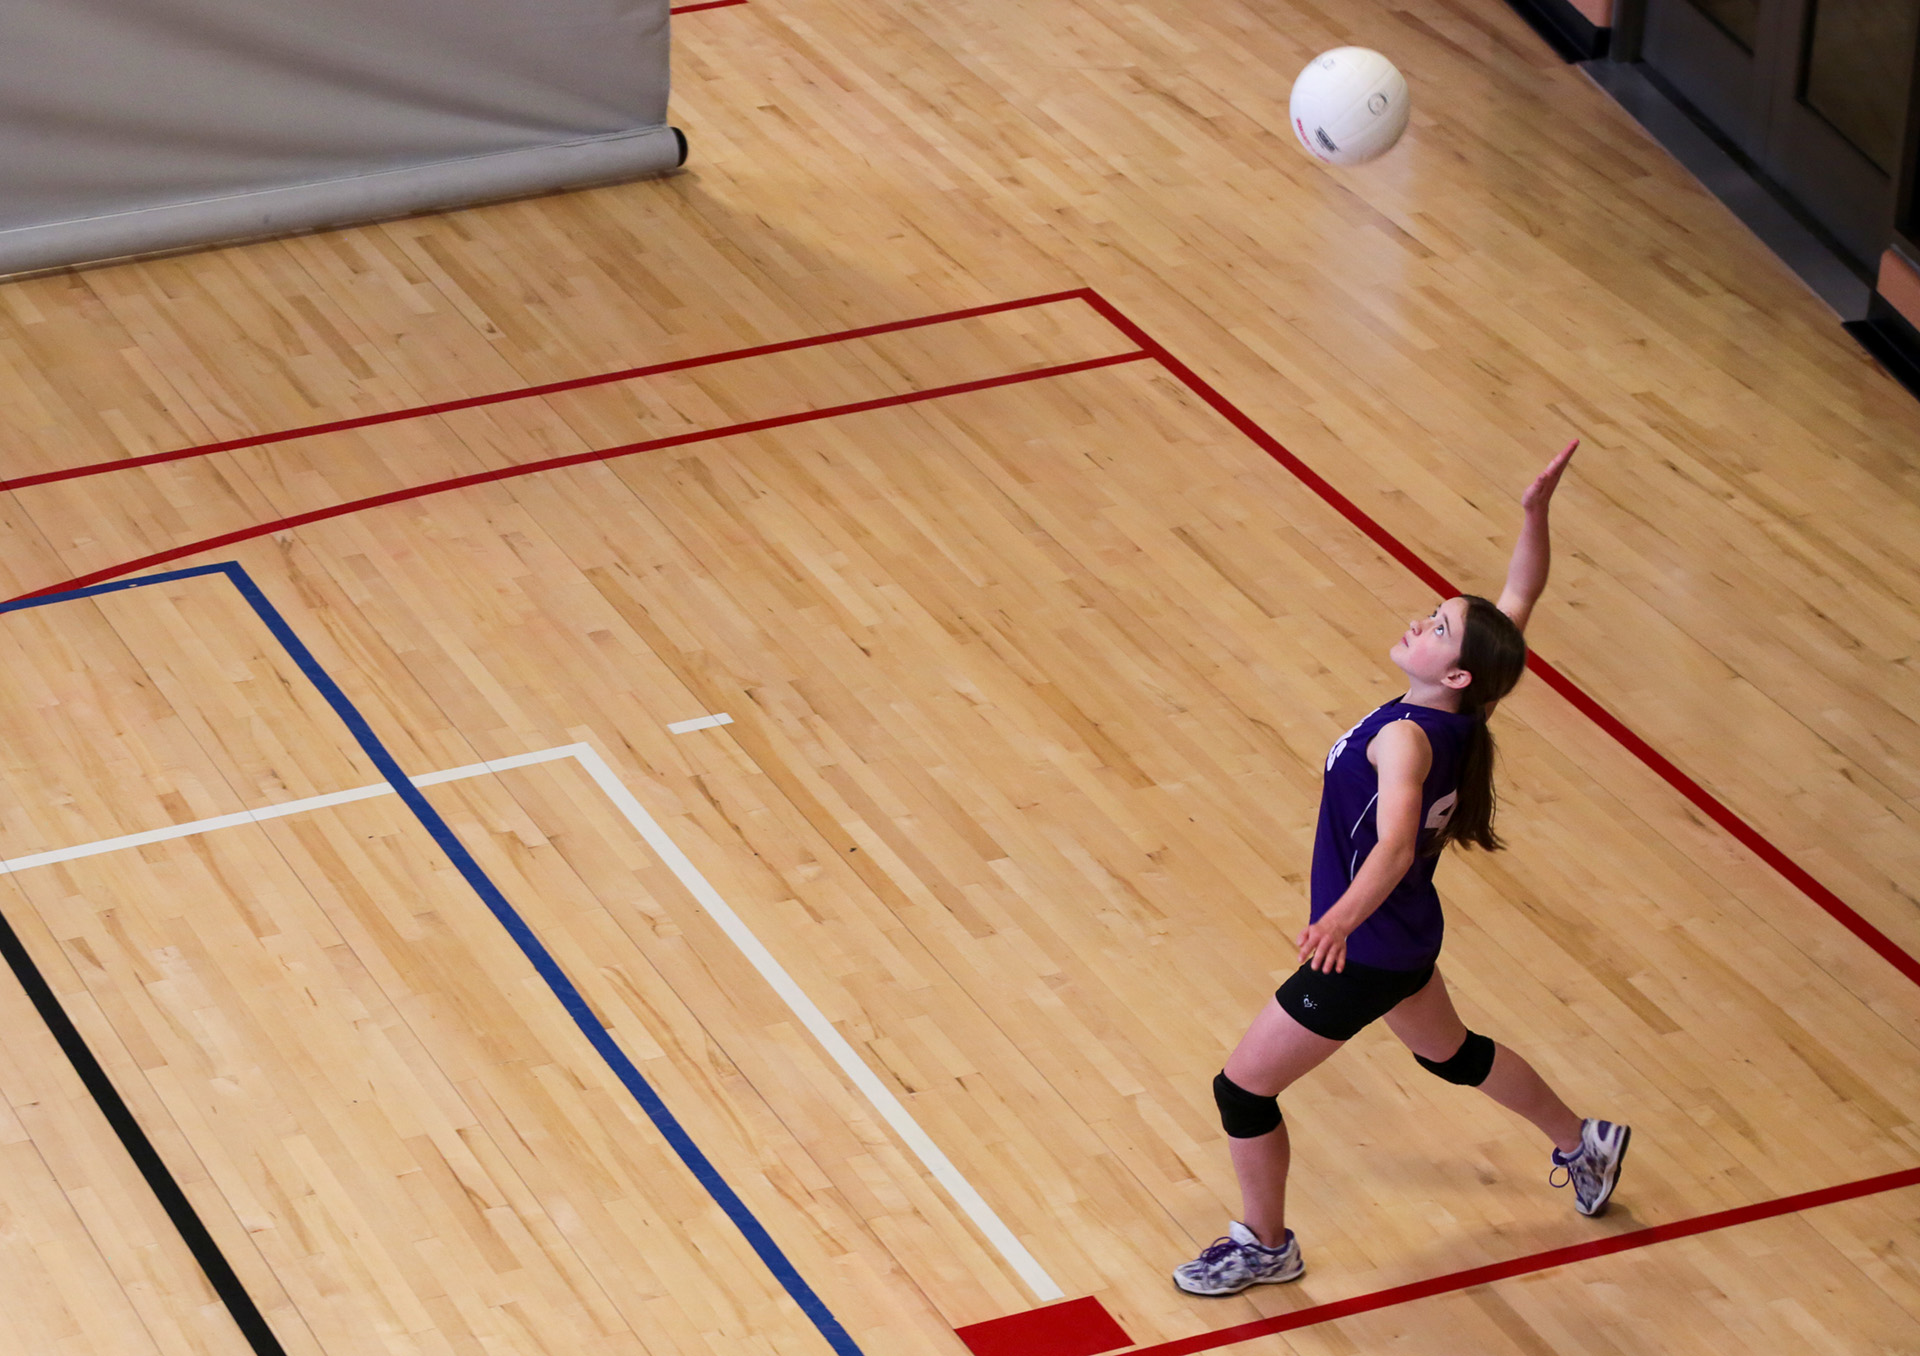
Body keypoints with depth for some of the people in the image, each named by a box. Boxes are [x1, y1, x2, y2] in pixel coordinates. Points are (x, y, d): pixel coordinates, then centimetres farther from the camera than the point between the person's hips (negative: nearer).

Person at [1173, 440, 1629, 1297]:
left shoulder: (1406, 738, -32)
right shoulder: (1458, 710, -10)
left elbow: (1394, 845, -48)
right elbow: (1520, 596, 0)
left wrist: (1342, 920, -64)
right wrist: (1536, 513, -13)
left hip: (1365, 953, -9)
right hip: (1402, 936, 9)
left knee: (1243, 1088, 6)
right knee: (1450, 1052, 34)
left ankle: (1264, 1247, 25)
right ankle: (1583, 1144, 53)